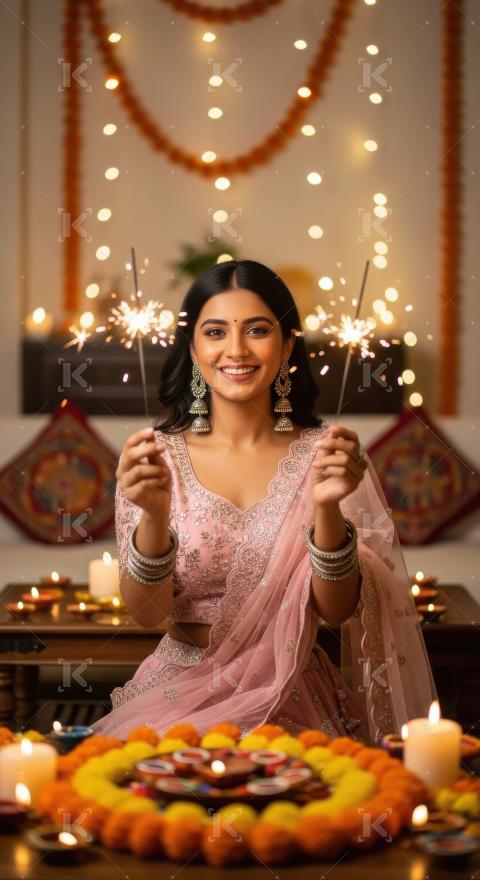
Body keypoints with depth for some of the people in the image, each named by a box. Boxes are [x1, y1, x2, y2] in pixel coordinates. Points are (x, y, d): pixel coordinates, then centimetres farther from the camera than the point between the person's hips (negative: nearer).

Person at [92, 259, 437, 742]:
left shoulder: (322, 454, 0)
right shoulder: (157, 456, -1)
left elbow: (337, 611, -5)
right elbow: (146, 613, -7)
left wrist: (326, 508, -22)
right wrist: (154, 515, -26)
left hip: (292, 697, 0)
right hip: (180, 689, 1)